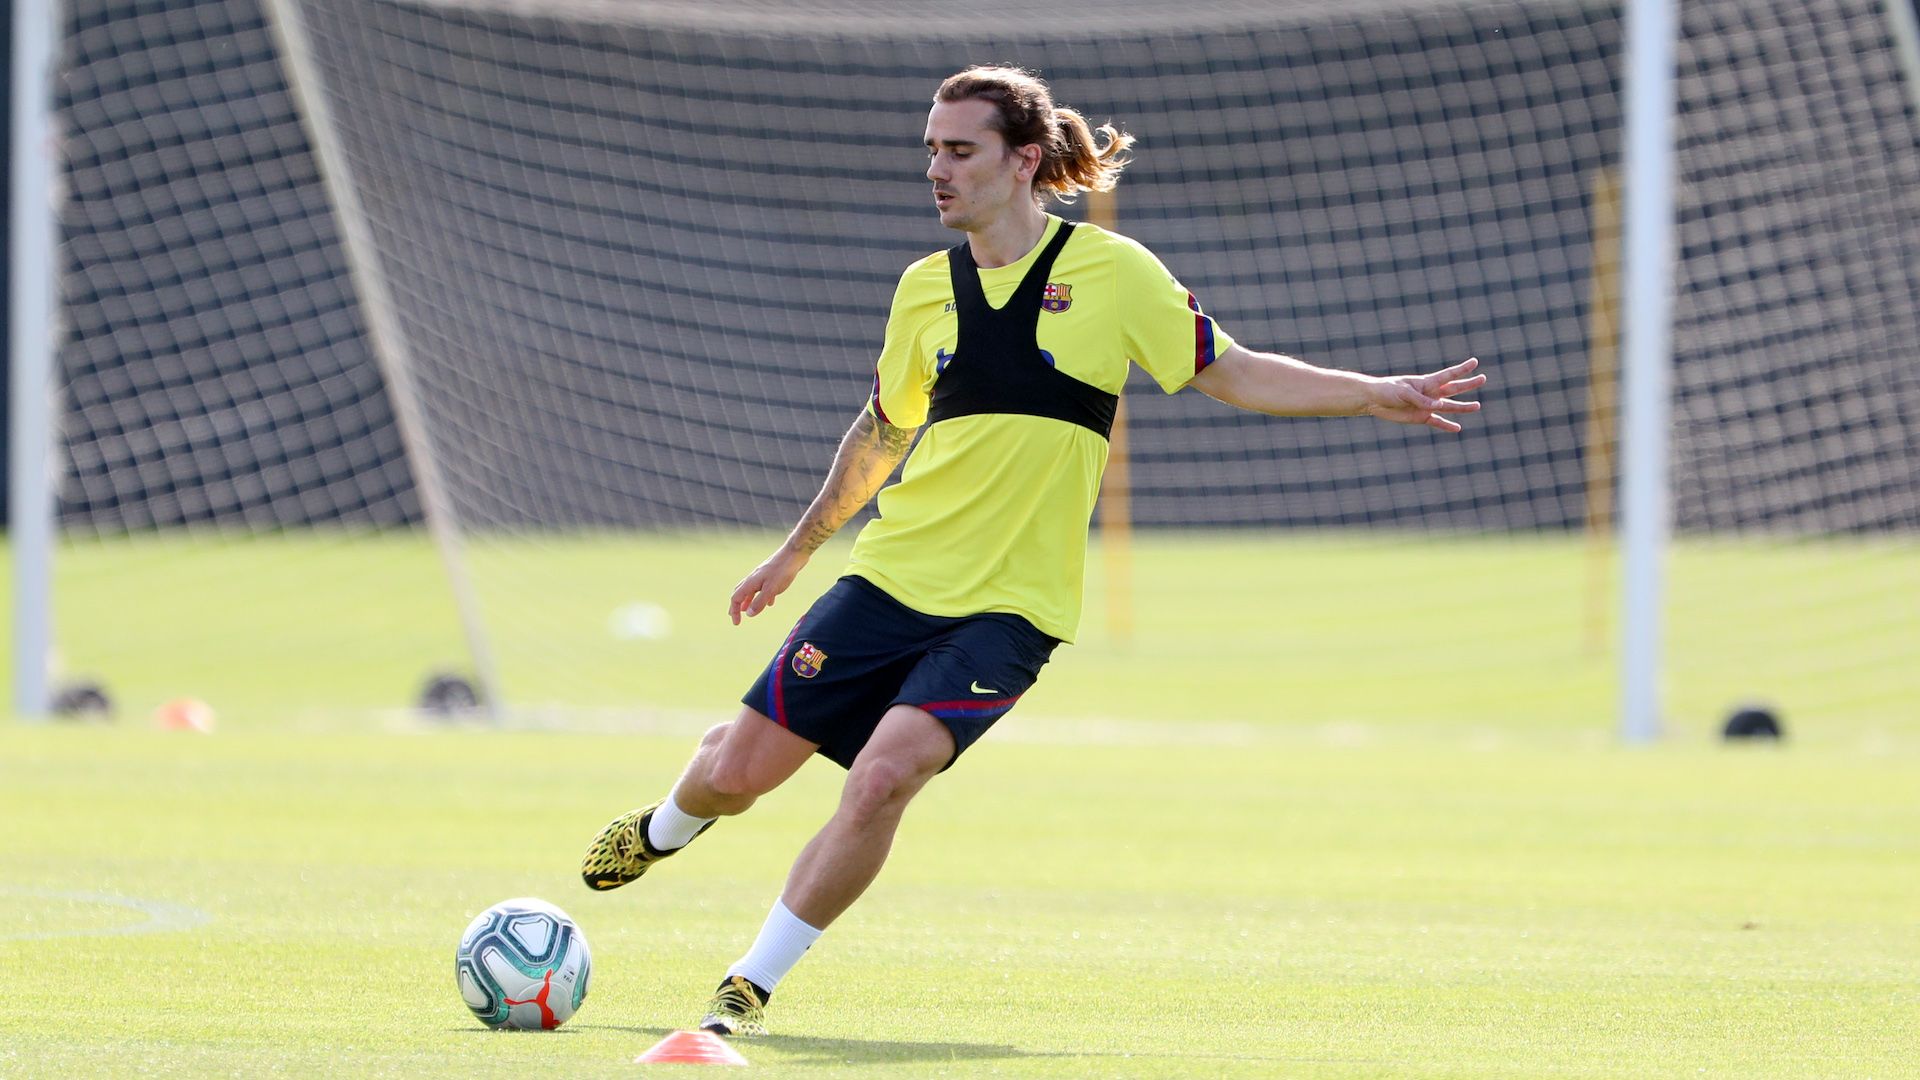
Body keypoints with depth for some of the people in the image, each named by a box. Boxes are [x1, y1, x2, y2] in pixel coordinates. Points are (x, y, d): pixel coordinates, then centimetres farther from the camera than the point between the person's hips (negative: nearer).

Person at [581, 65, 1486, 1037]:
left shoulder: (1110, 271, -5)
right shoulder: (926, 287, 6)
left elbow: (1232, 374, 0)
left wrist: (1380, 395, -12)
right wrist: (794, 553, 28)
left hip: (1008, 607, -3)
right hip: (892, 576, 3)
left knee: (882, 778, -24)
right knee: (740, 770, 3)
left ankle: (751, 984, -7)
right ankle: (665, 827, 41)